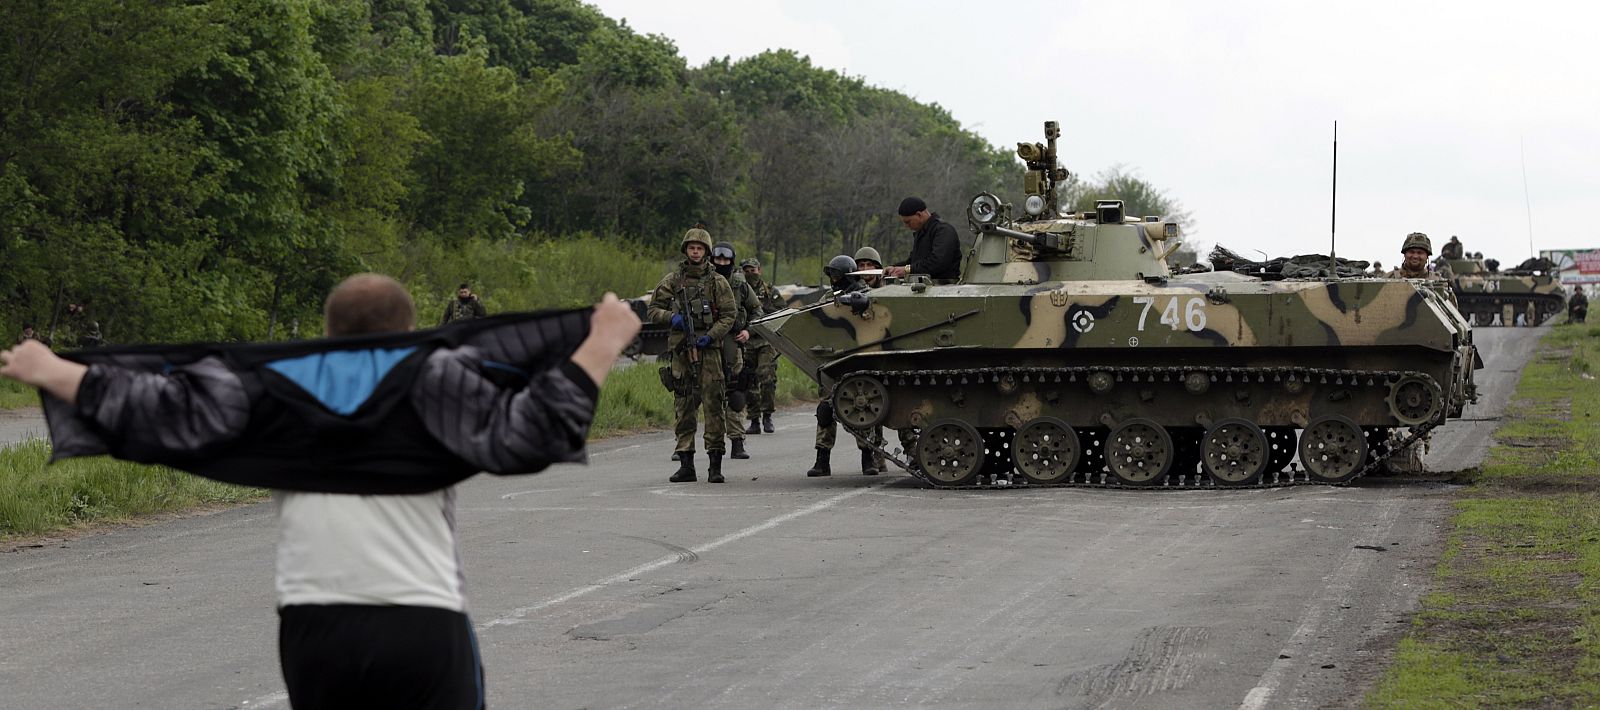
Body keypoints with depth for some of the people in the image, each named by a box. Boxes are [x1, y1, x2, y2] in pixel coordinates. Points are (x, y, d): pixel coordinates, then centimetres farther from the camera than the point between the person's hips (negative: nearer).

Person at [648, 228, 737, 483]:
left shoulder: (717, 281, 5)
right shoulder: (672, 280, 10)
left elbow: (729, 314, 2)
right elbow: (653, 309, 12)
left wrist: (711, 335, -12)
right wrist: (671, 317, -8)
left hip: (709, 349, -2)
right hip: (681, 349, 2)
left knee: (713, 405, -7)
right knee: (683, 407, 4)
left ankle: (715, 464, -6)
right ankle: (686, 464, 8)